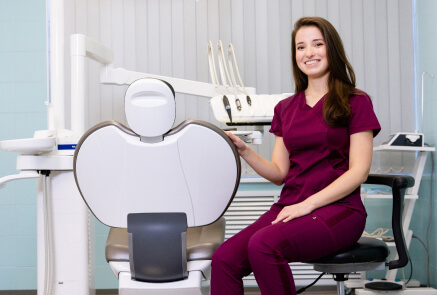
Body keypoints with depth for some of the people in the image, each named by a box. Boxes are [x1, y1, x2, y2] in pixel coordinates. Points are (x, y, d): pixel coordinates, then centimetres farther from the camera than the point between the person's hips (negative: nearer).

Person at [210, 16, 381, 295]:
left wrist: (307, 204, -15)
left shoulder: (355, 102, 3)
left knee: (263, 245, -33)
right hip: (289, 206, 5)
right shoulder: (285, 108, 18)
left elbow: (359, 170, -6)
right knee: (224, 258, -21)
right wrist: (244, 151, -2)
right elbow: (279, 172, 15)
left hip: (338, 208, -4)